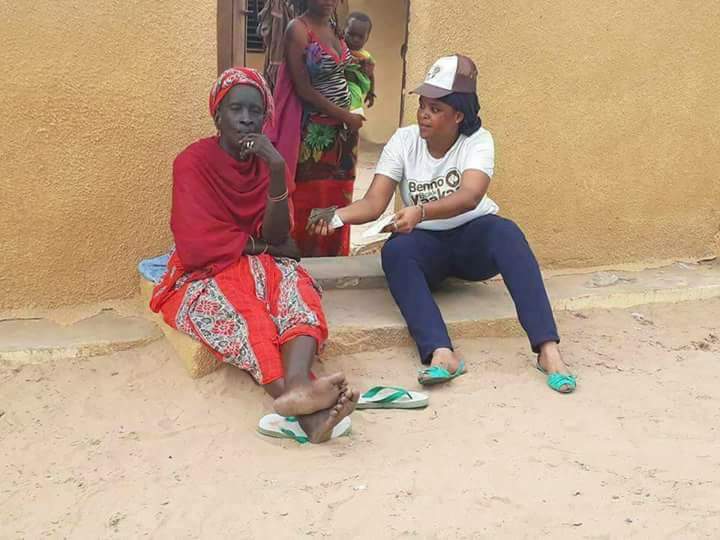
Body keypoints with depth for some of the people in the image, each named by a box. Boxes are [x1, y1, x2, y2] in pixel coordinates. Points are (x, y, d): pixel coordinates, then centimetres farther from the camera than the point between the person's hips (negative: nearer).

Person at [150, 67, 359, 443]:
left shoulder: (268, 161, 5)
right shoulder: (193, 162, -7)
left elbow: (276, 238, -7)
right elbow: (199, 245, -14)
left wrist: (277, 172, -19)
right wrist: (263, 247, -6)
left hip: (258, 265, 4)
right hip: (205, 275, -4)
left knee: (295, 285, -30)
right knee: (243, 312, -36)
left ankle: (297, 386, -60)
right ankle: (306, 412, -57)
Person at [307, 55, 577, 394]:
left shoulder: (478, 141, -12)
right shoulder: (404, 141, -6)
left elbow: (469, 196, -32)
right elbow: (373, 204, -13)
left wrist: (421, 211, -50)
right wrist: (336, 216, -34)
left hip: (474, 238, -1)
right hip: (426, 243, 2)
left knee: (506, 232, -35)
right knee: (394, 251, -32)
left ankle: (547, 349, -41)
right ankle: (441, 353, -49)